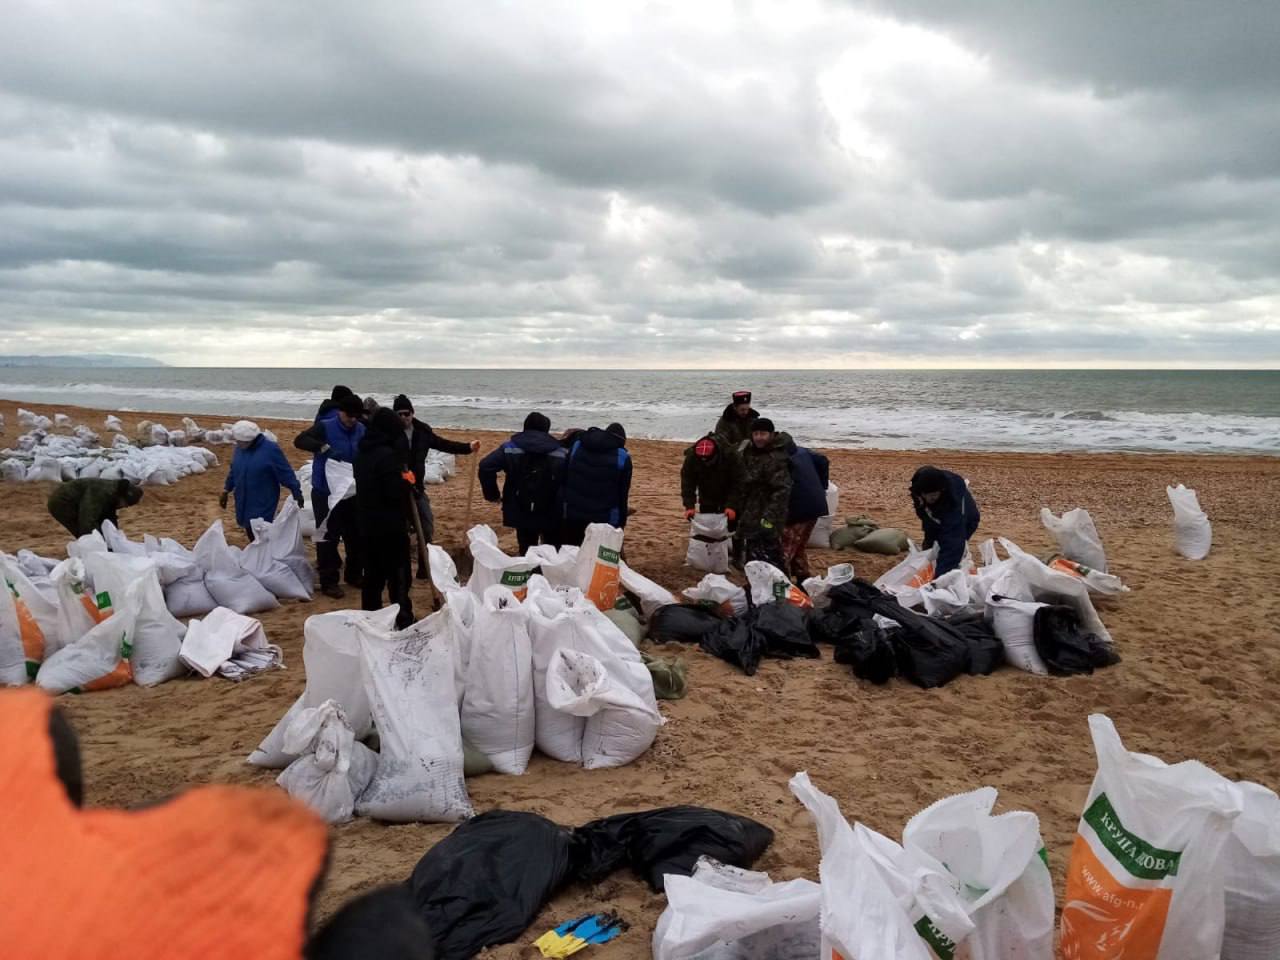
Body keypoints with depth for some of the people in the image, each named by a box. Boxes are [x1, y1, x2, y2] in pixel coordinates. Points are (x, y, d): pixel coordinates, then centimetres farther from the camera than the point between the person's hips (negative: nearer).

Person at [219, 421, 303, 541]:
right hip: (244, 502, 7)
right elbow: (233, 471, 16)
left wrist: (297, 493, -12)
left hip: (263, 503, -6)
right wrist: (226, 491, 20)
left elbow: (286, 473, -14)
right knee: (250, 532, 14)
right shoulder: (240, 448, 2)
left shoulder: (270, 449, -18)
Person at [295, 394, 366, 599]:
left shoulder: (361, 430, 2)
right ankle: (329, 581, 5)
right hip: (326, 492, -5)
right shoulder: (325, 427, -10)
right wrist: (324, 447, -37)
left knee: (355, 534, 13)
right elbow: (300, 440, -22)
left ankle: (354, 574, 30)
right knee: (328, 537, -3)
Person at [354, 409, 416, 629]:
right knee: (399, 573, -1)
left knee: (373, 573, 16)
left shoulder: (363, 454, 9)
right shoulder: (388, 455, -19)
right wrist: (408, 483, -3)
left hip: (367, 523, 8)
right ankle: (403, 618, 0)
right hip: (390, 526, -8)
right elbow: (396, 492, -23)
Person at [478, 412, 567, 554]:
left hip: (521, 512, 0)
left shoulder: (510, 447, 3)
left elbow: (486, 467, -8)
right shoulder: (560, 451, 3)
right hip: (551, 514, 0)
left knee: (527, 552, 12)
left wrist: (492, 494, 3)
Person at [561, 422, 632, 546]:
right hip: (605, 520, -3)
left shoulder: (577, 445, 11)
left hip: (572, 515, 3)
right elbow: (622, 495, -1)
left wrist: (562, 512, 15)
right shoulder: (622, 457, -1)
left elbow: (563, 479, 11)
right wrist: (621, 522, 5)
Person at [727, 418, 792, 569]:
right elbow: (738, 484, 19)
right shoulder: (746, 453, 9)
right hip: (750, 517, 9)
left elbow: (782, 491, -24)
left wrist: (770, 517, -29)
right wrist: (733, 507, 18)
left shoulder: (776, 458, -19)